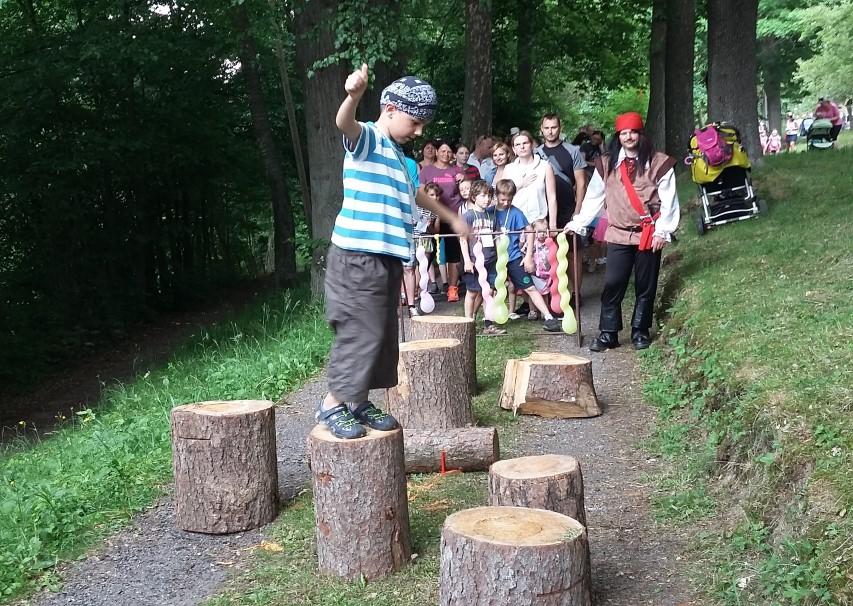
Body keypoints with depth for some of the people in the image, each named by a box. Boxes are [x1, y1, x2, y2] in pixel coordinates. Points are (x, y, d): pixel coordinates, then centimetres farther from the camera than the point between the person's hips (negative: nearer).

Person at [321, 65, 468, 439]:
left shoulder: (397, 155, 20)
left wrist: (451, 218, 48)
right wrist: (353, 95, -52)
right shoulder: (367, 139, -6)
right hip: (356, 258, -9)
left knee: (382, 335, 12)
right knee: (359, 333, -9)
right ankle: (332, 405, 3)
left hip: (387, 260, 9)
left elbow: (414, 194, 38)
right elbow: (344, 123, -31)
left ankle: (358, 401, 21)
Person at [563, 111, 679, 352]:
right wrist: (578, 223, 7)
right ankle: (608, 333, 4)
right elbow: (594, 197, 11)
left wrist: (663, 231, -10)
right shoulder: (607, 164, 7)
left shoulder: (659, 162, -1)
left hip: (648, 235, -2)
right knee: (612, 284, -3)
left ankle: (640, 332, 18)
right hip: (618, 235, 2)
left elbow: (668, 200, -3)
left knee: (645, 286, 6)